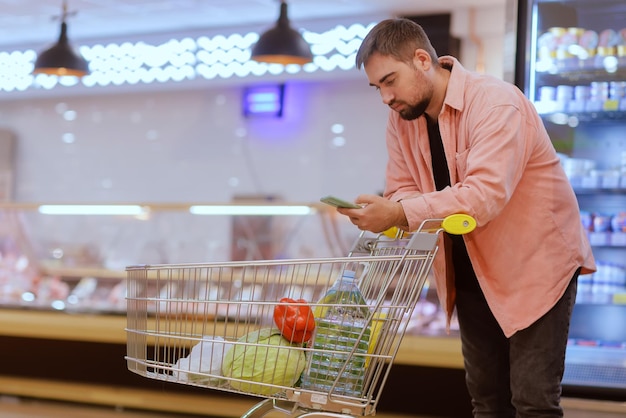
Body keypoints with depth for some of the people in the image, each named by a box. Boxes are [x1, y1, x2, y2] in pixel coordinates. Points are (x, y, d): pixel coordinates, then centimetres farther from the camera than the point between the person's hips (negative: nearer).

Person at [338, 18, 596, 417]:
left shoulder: (496, 104, -23)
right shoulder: (402, 119, 0)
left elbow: (486, 193, -34)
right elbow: (403, 189, -1)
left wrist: (400, 214, -40)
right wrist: (384, 211, -25)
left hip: (537, 262, -7)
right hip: (471, 272, 7)